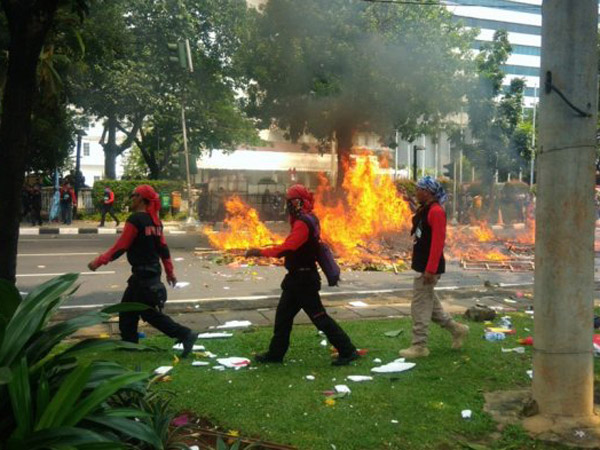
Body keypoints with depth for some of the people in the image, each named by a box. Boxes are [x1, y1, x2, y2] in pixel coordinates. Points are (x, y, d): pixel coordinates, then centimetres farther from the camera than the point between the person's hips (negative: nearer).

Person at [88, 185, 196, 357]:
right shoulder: (154, 220, 9)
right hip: (152, 272, 9)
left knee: (149, 313, -2)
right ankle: (129, 343, 25)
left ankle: (185, 335, -3)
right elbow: (163, 248, 13)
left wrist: (99, 261, -8)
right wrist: (169, 272, 19)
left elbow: (121, 247, -16)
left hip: (143, 274, -9)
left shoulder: (135, 220, -16)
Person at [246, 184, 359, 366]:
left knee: (319, 316, -4)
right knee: (283, 314, 14)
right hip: (298, 278, 10)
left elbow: (286, 248, -29)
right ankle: (275, 353, 24)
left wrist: (260, 252, -26)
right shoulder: (307, 219, 11)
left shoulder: (302, 223, -21)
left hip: (303, 280, -10)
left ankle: (347, 351, 4)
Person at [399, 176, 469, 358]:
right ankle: (457, 329, 31)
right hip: (422, 265, 10)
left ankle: (419, 346, 9)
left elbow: (438, 243, -22)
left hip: (429, 267, -10)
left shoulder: (436, 212, -17)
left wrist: (430, 270, -24)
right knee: (429, 303, 19)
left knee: (420, 306, -2)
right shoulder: (424, 210, 13)